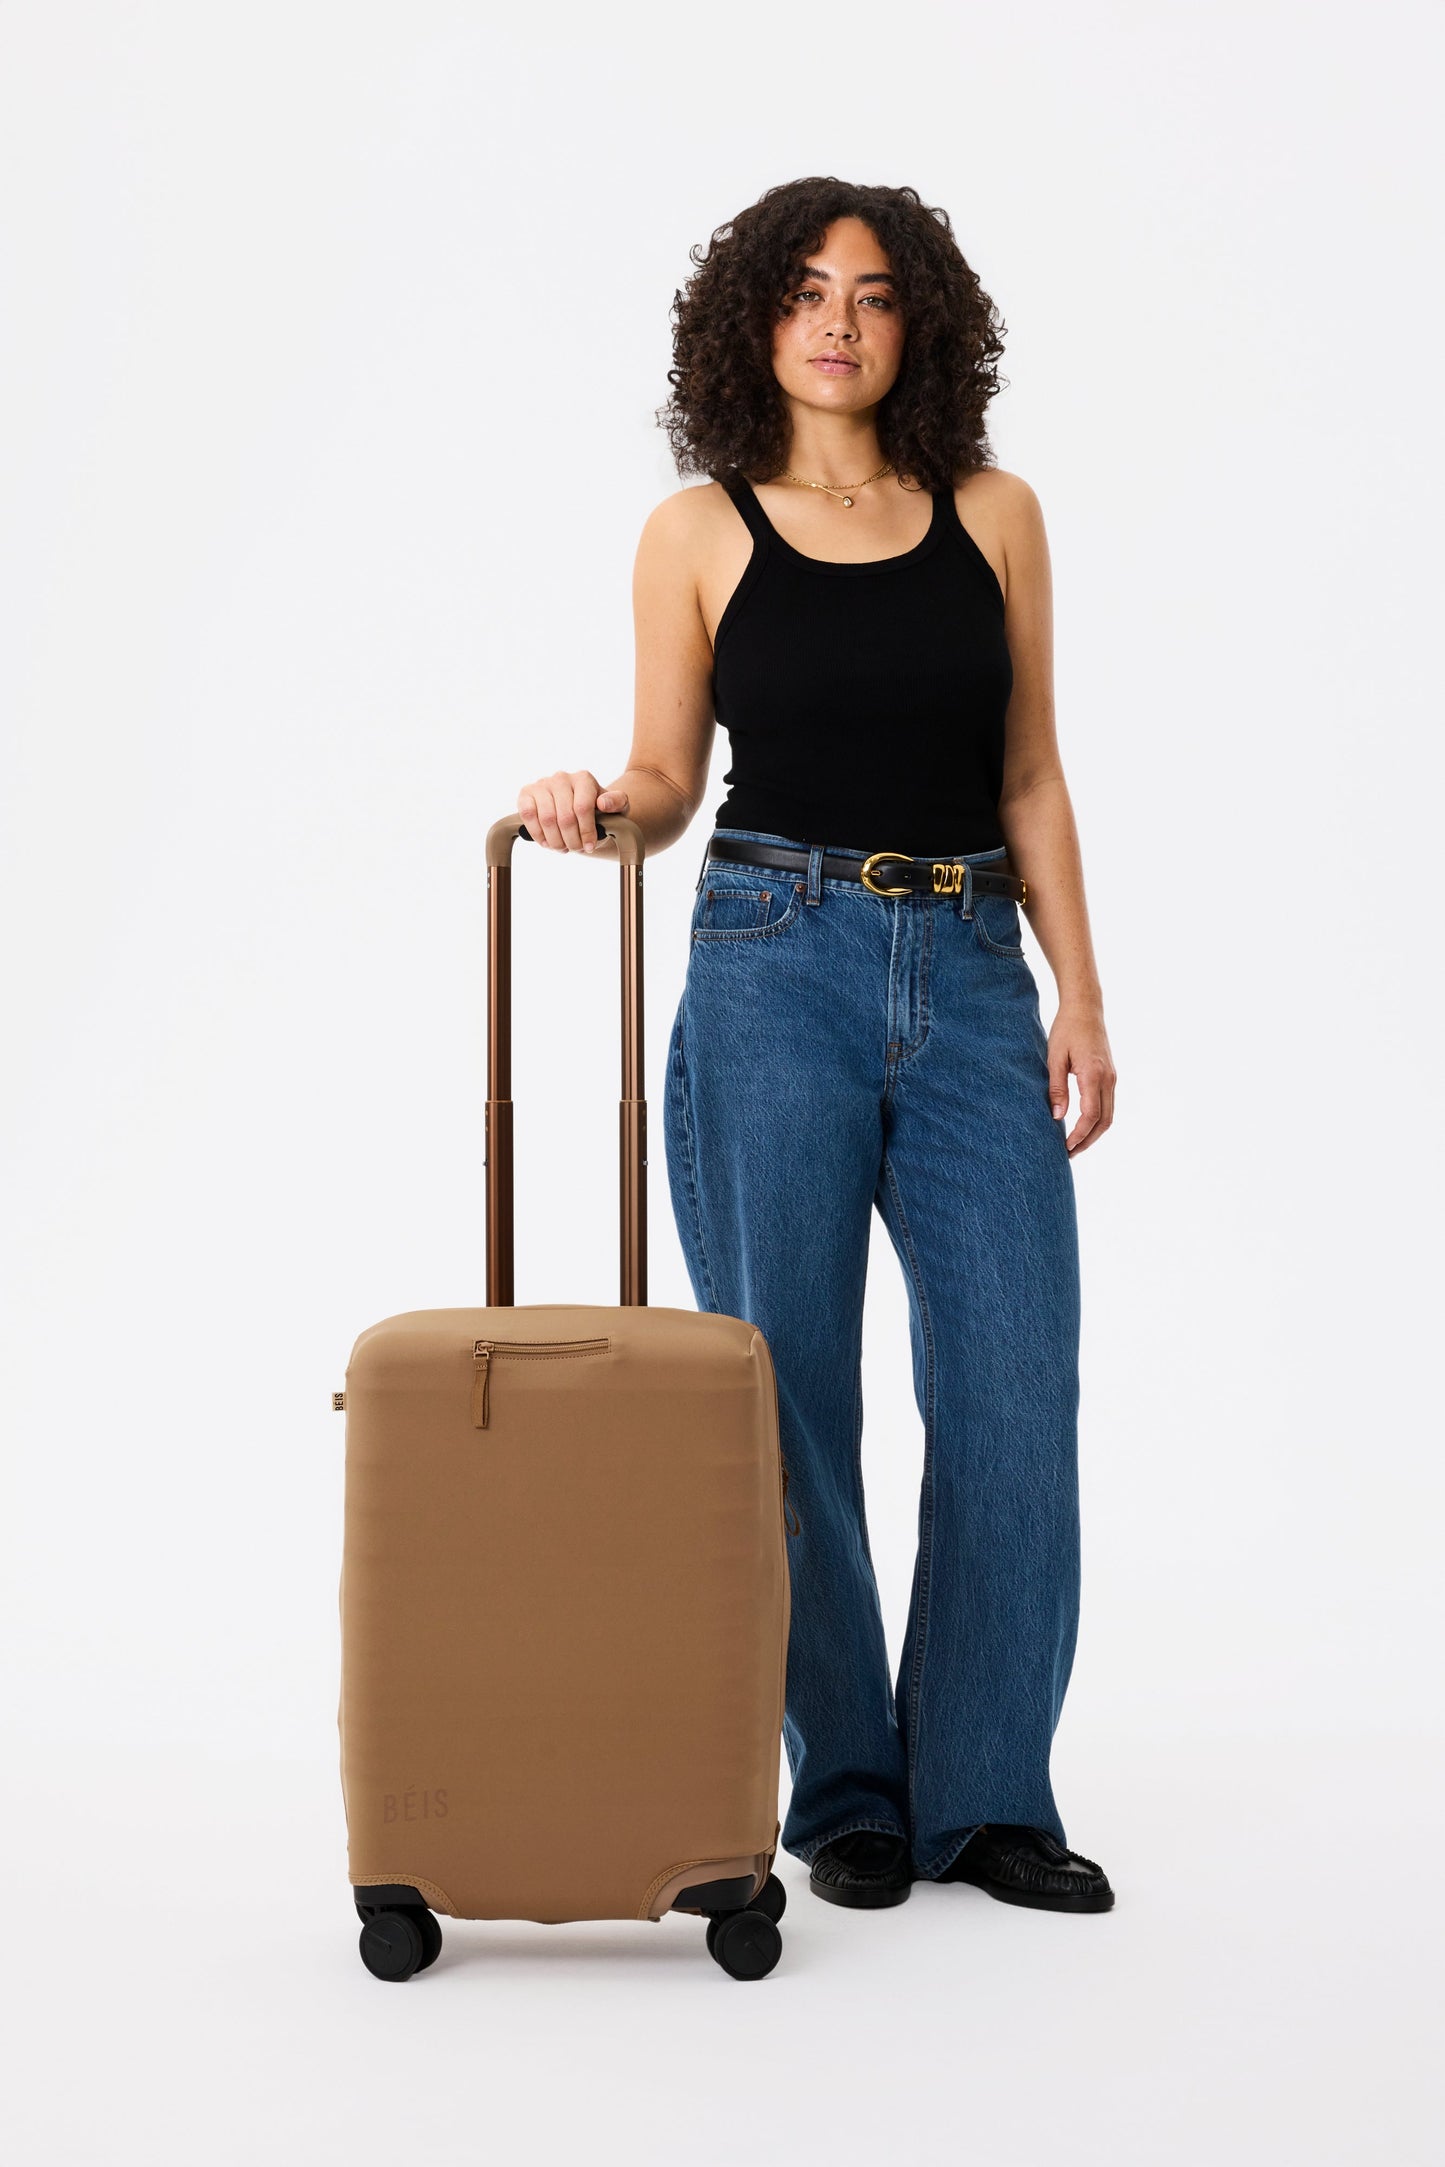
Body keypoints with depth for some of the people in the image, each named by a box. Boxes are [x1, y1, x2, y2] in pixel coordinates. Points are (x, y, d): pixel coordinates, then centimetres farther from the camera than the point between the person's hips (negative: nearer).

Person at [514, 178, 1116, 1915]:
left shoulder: (994, 516, 8)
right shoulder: (700, 533, 3)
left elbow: (1031, 780, 9)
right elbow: (669, 780, 8)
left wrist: (1081, 1000, 4)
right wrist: (594, 809, -15)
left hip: (972, 976, 2)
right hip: (775, 968, -2)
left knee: (1016, 1391, -4)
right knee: (789, 1394, 1)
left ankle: (985, 1795, 9)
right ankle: (845, 1792, 15)